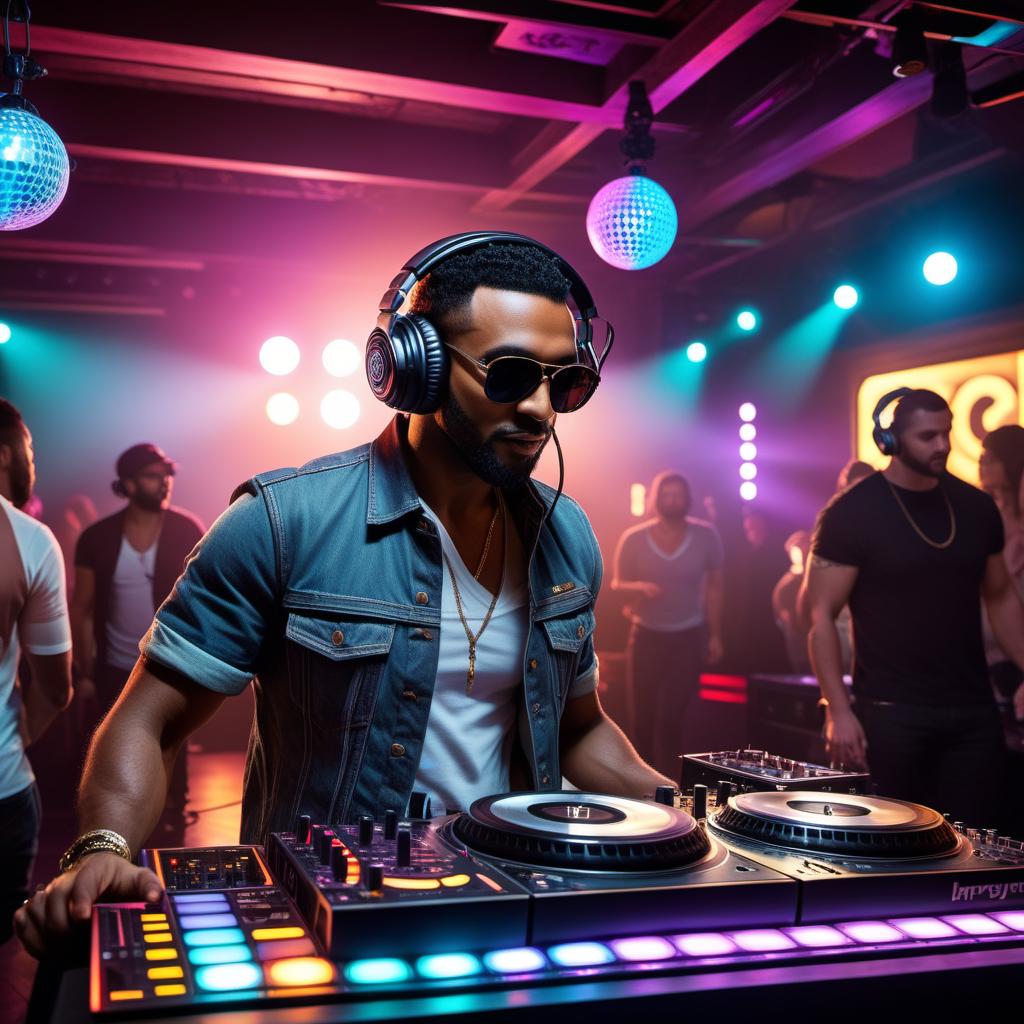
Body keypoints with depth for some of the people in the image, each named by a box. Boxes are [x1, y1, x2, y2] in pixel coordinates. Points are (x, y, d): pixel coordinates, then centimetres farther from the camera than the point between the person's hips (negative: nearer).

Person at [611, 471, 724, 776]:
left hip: (689, 637, -1)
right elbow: (617, 585, -1)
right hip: (646, 636, 1)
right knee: (643, 719, 2)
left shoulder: (706, 536, -6)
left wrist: (715, 635, 2)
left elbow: (714, 586, 4)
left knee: (672, 719, -7)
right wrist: (640, 588, -23)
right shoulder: (634, 539, -8)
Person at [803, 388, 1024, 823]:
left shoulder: (977, 507, 6)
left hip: (973, 708, 5)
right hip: (891, 711, -4)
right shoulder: (851, 513, -10)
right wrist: (838, 710, -17)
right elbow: (821, 614, -10)